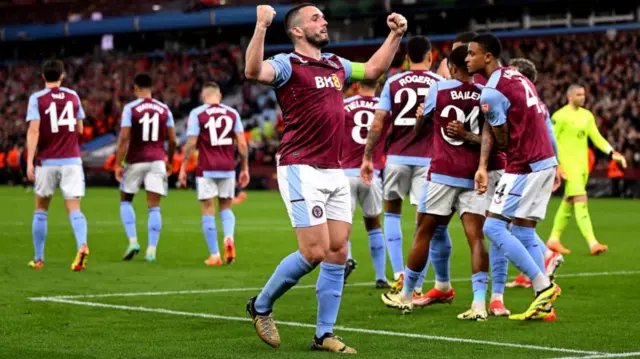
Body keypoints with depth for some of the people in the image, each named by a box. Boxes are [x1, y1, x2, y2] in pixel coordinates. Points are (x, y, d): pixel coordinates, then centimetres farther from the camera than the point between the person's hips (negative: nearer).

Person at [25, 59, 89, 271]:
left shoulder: (37, 98, -3)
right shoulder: (73, 96, 7)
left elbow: (33, 130, -13)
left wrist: (29, 162, -15)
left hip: (47, 161, -1)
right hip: (72, 161, 1)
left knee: (41, 211, 14)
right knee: (74, 209, -4)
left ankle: (38, 259, 19)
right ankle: (82, 246, -31)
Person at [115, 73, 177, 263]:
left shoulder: (130, 108, -6)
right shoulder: (164, 109, 5)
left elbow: (124, 138, -11)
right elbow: (172, 140, 7)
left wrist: (118, 164, -8)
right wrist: (169, 161, 22)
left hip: (136, 161, -2)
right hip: (157, 161, 2)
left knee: (125, 200, 15)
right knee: (154, 206, 2)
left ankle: (133, 241, 1)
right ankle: (151, 250, -2)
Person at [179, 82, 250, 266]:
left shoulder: (197, 113, -3)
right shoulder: (232, 113, 5)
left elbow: (191, 143, -7)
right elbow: (242, 143, 3)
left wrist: (183, 168, 0)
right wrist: (245, 168, 11)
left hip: (206, 169, -3)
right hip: (227, 168, 3)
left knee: (208, 210, 4)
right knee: (226, 207, 16)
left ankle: (214, 255, 2)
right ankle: (229, 238, -13)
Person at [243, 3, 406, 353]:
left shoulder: (335, 64, 15)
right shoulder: (288, 64, -8)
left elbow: (373, 69, 33)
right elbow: (253, 71, -30)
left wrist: (395, 35, 24)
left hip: (334, 172, 7)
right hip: (301, 170, -7)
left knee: (338, 253, 4)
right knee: (314, 252, -11)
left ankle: (324, 334, 12)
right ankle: (261, 306, 10)